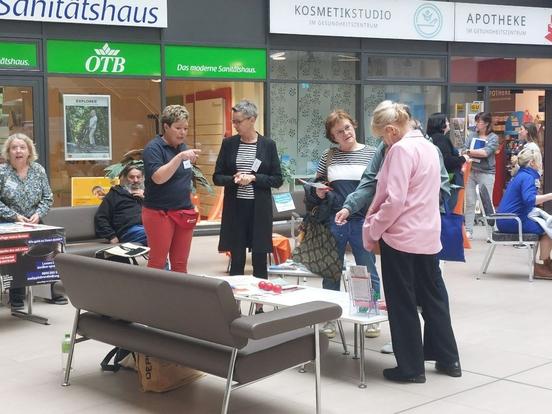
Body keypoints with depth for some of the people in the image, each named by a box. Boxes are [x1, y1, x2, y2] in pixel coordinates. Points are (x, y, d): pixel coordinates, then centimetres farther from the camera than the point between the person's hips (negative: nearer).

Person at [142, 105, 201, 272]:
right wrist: (180, 157, -28)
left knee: (180, 264, 8)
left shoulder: (183, 146, 12)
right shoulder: (153, 148, -9)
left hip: (184, 212, 6)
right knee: (157, 264, -1)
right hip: (159, 213, -6)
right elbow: (158, 177, -24)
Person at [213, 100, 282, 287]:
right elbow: (217, 177, 6)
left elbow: (277, 180, 0)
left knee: (259, 258, 4)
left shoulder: (268, 144, 1)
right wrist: (234, 179, -14)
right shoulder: (228, 143, 5)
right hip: (235, 208, 1)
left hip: (259, 209, -1)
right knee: (236, 259, 4)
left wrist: (254, 178, -14)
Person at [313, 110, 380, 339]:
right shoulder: (328, 156, 6)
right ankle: (330, 318, 21)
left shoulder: (371, 154, 2)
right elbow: (317, 183, 17)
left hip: (363, 222, -2)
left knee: (368, 271, 5)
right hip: (333, 221, 2)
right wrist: (318, 192, -4)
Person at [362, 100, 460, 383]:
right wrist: (377, 212, 20)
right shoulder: (429, 146, 11)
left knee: (402, 303, 3)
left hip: (400, 236, -8)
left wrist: (372, 230, -11)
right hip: (428, 235, 8)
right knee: (433, 297, 17)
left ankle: (411, 367, 11)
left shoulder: (401, 149, -16)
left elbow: (394, 200, -22)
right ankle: (448, 359, 25)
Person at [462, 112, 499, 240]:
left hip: (486, 173, -3)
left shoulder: (493, 138, 0)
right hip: (470, 171, 3)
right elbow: (464, 152, 0)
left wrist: (470, 152, -8)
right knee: (469, 202, 3)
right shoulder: (471, 136, 10)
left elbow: (486, 152, -14)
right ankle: (468, 230, 8)